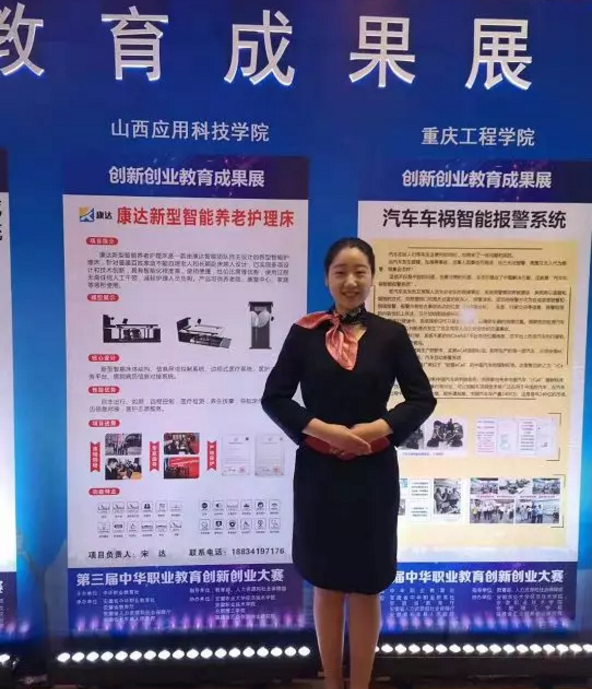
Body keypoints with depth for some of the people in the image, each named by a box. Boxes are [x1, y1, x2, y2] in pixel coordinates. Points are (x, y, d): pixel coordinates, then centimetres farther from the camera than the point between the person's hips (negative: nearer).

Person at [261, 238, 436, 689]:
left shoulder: (391, 334, 0)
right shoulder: (304, 333, -2)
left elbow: (423, 399, 1)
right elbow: (274, 398, -3)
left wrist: (378, 429, -15)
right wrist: (324, 430, -16)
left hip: (372, 475, 0)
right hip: (319, 474, 0)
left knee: (365, 589, 12)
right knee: (327, 587, 15)